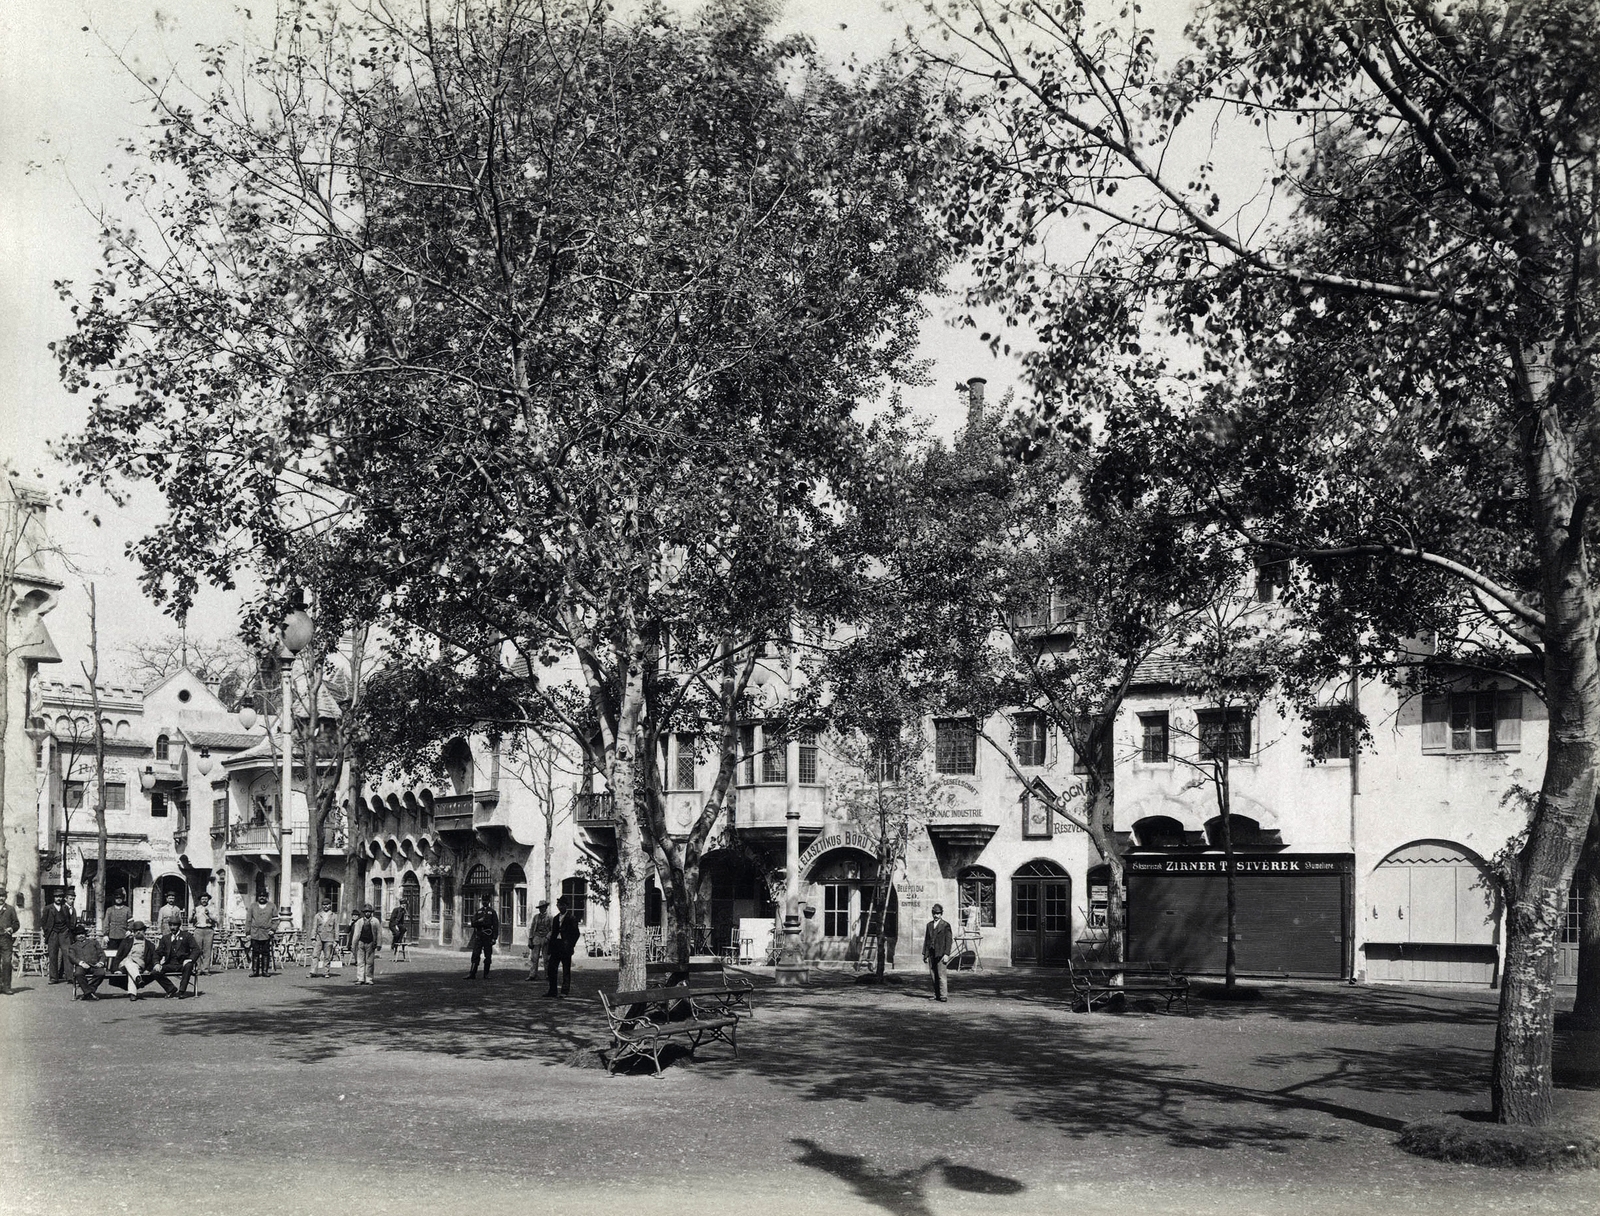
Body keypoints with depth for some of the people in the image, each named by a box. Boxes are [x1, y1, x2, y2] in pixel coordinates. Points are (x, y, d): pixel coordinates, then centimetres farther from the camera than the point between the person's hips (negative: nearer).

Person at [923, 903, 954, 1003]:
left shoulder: (946, 925, 0)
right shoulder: (929, 925, 16)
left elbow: (949, 941, -5)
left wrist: (946, 954, -13)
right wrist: (925, 954, 14)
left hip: (941, 954, -5)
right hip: (931, 954, 5)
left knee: (942, 975, -10)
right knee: (934, 976, 5)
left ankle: (944, 995, -10)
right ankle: (936, 995, 10)